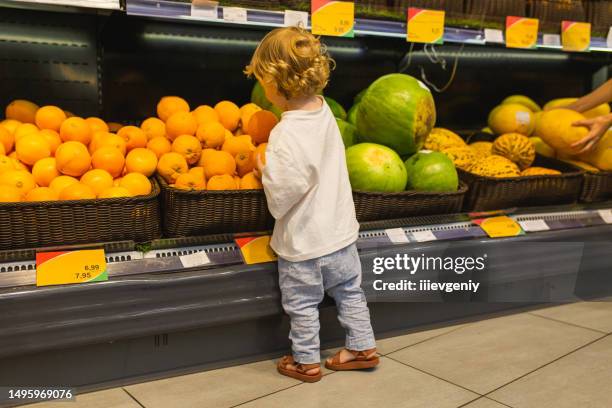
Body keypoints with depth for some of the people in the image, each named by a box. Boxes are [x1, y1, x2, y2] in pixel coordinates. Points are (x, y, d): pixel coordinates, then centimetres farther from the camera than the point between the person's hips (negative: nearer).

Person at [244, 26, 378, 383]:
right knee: (350, 291, 22)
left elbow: (281, 196, -26)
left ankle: (306, 362, 33)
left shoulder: (286, 135, -28)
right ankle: (363, 347, 38)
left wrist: (266, 171, -9)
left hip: (303, 241, -7)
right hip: (341, 230, 7)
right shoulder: (323, 110, -4)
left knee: (302, 305, 14)